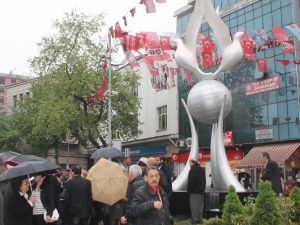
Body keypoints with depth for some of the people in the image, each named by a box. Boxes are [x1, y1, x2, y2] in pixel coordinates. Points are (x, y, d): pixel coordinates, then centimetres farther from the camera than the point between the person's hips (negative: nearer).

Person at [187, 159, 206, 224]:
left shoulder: (193, 170, -13)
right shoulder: (202, 169, 15)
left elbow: (190, 181, -16)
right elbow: (204, 180, 19)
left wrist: (189, 189, -8)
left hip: (194, 191, -9)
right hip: (201, 190, 9)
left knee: (194, 205, -5)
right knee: (200, 205, 12)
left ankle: (195, 219, -5)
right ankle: (200, 219, 15)